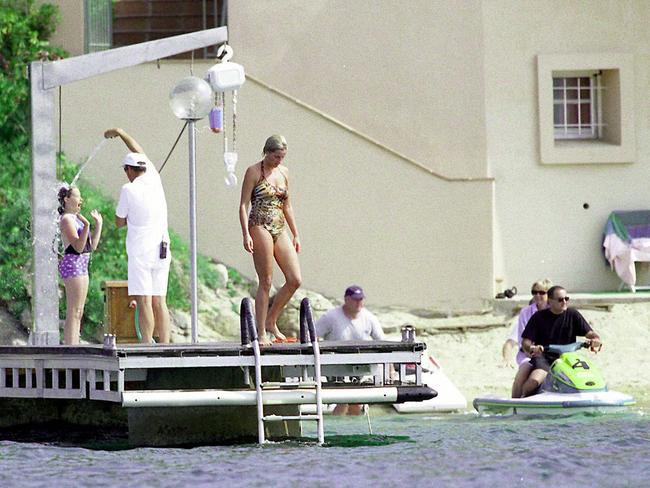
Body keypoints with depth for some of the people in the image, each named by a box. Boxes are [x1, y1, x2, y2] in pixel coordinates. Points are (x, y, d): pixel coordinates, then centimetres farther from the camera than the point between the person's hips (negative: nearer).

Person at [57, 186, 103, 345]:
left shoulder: (76, 219, 19)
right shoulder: (66, 219, -10)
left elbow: (92, 245, 19)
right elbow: (78, 247, -19)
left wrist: (98, 224, 20)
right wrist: (86, 226, -30)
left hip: (81, 265, 10)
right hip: (72, 264, -10)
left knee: (78, 313, 10)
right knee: (73, 312, -12)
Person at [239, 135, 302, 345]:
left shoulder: (284, 172, 15)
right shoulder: (254, 172, -3)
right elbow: (243, 205, -6)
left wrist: (295, 234, 18)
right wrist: (246, 234, -16)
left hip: (280, 229, 6)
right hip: (260, 227, -6)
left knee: (295, 280, -3)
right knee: (266, 282, -7)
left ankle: (271, 321, 13)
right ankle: (261, 333, -1)